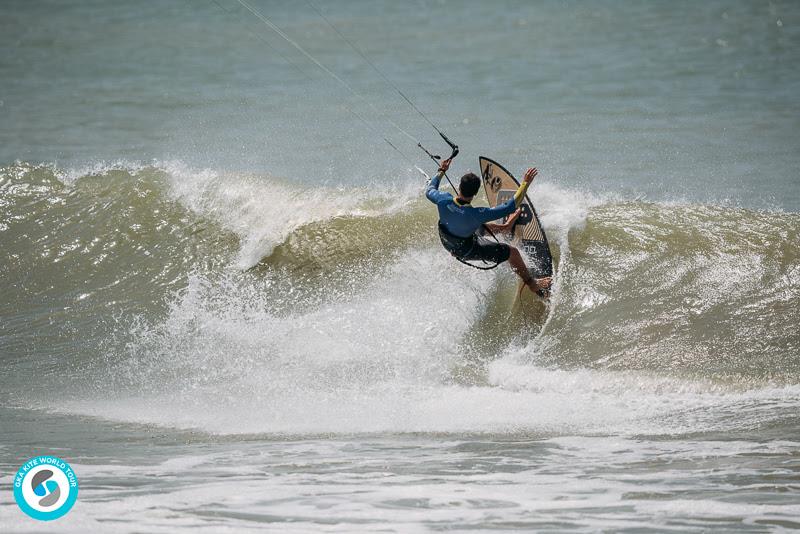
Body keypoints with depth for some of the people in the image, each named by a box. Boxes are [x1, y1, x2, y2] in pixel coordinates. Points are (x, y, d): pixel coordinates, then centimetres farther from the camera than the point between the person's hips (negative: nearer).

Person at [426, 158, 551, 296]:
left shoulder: (443, 201, -31)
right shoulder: (476, 214, -42)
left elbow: (429, 191, -4)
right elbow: (511, 207, -35)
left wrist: (441, 171, 8)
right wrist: (525, 183, -30)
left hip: (447, 243, 5)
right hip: (467, 252, -5)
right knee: (513, 252, 10)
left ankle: (504, 227, 57)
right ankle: (532, 284, 31)